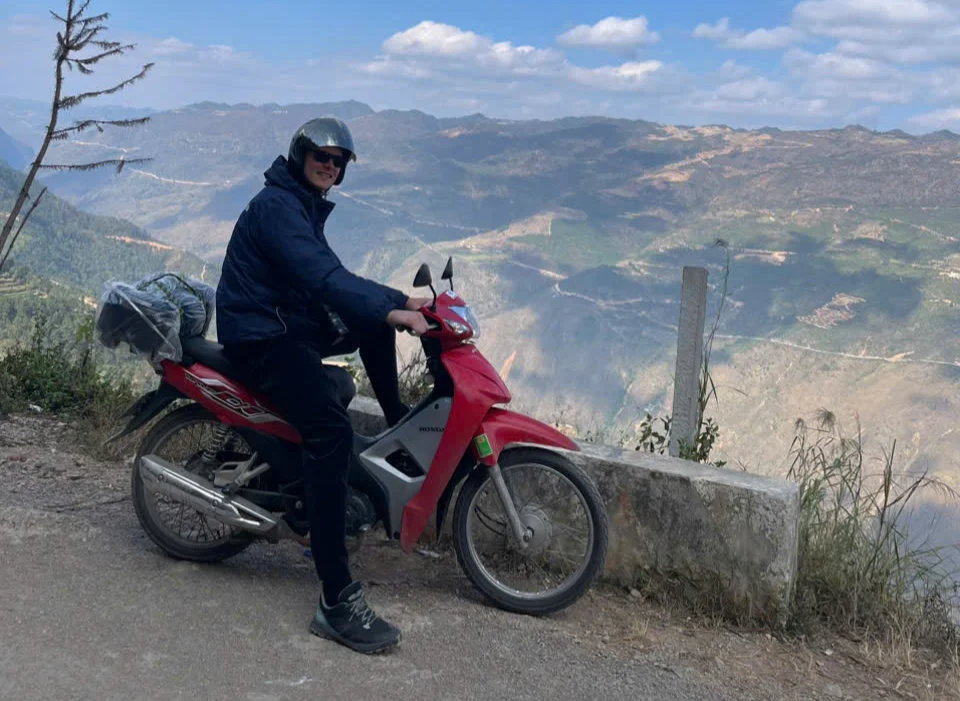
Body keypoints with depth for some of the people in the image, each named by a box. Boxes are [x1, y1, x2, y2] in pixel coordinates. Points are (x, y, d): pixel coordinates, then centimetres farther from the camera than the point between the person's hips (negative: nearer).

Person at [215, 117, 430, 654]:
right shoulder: (276, 205, -13)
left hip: (293, 324, 11)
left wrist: (401, 300, 8)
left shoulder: (307, 208, 19)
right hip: (260, 337, -11)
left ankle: (397, 416, 26)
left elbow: (335, 278, 19)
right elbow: (321, 277, -28)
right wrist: (392, 311, -35)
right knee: (333, 431, -30)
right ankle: (338, 601, -33)